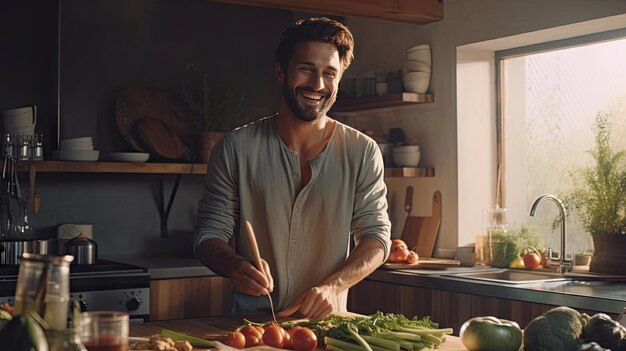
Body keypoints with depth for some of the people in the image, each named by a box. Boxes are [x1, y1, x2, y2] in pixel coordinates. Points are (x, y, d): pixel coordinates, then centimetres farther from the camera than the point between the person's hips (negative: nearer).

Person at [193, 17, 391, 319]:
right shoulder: (235, 148, 1)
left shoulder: (362, 153, 2)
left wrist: (332, 286, -18)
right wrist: (234, 265, -21)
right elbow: (208, 235, 3)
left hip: (326, 323, 1)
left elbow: (376, 237, 1)